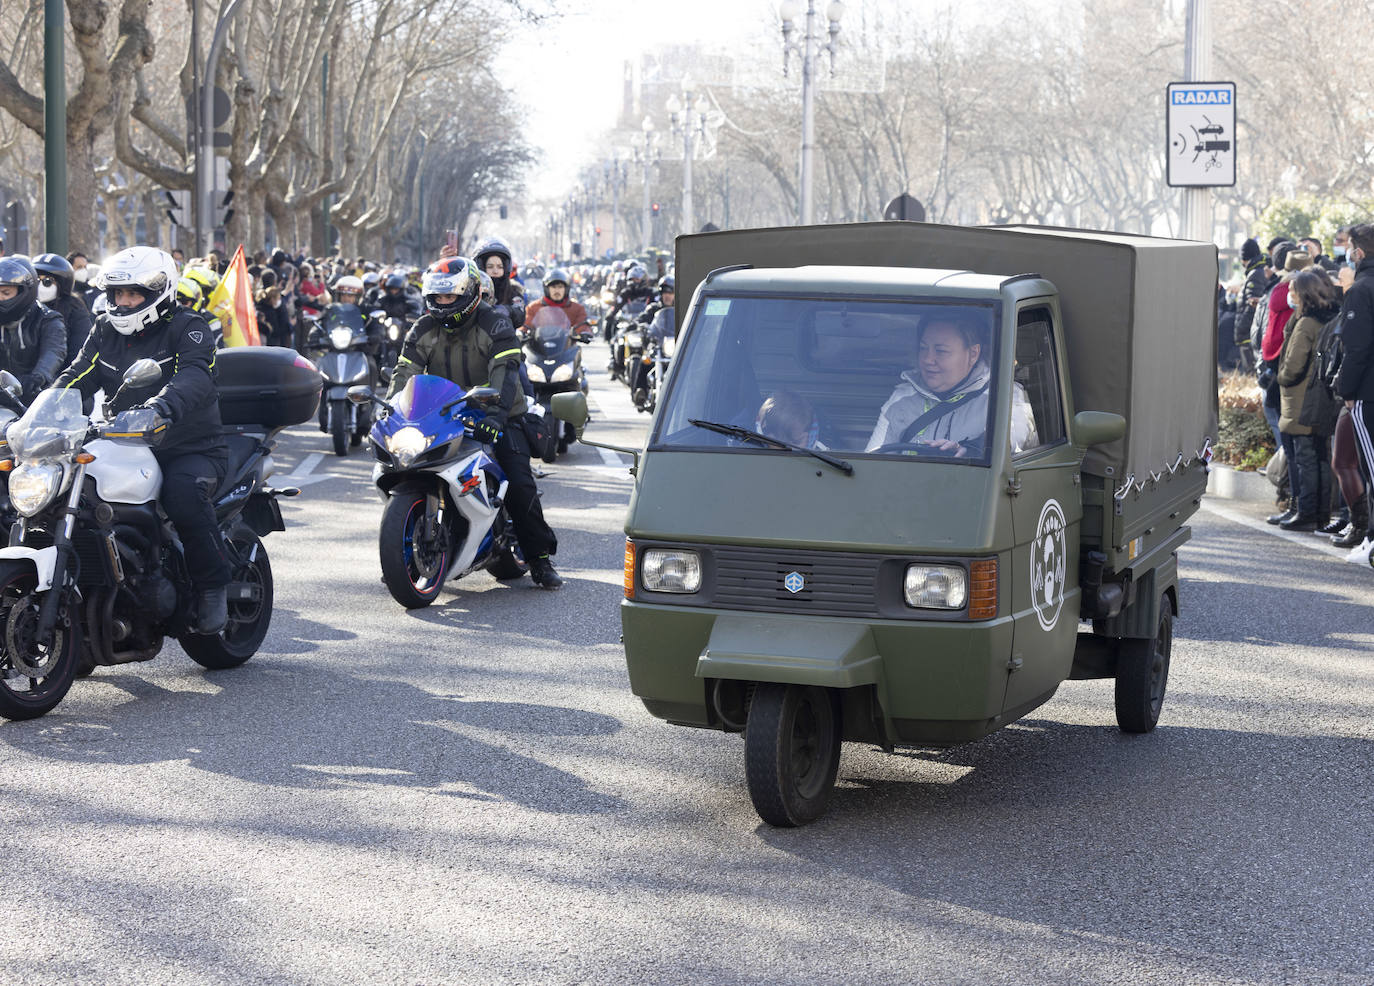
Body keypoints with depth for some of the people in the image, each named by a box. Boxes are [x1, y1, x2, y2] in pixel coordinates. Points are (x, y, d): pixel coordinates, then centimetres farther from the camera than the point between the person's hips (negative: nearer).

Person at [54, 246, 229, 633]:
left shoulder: (187, 327, -7)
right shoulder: (106, 330, 13)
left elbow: (196, 375, -26)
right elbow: (78, 376, 3)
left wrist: (162, 405, -48)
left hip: (192, 449, -6)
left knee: (183, 490, -38)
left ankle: (212, 584, -20)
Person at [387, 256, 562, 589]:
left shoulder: (495, 324, -10)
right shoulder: (423, 330, 5)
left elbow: (505, 371, -24)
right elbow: (405, 373, 0)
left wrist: (497, 412, -41)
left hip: (494, 417, -4)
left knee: (520, 484, -19)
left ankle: (540, 558, -6)